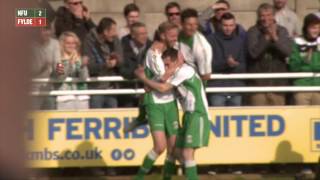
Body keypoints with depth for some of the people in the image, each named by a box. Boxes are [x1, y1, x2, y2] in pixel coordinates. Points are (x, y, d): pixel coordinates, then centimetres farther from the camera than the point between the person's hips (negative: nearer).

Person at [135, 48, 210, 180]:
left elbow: (163, 88, -15)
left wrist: (144, 78, -5)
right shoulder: (179, 73, 15)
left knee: (188, 153, -17)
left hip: (198, 116, -10)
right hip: (190, 115, 10)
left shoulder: (184, 71, -14)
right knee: (179, 151, 10)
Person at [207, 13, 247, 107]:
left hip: (236, 87, 3)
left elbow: (244, 65, 8)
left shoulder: (240, 41, 12)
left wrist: (235, 65, -14)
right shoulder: (211, 40, 2)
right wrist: (225, 63, -20)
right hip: (217, 87, -3)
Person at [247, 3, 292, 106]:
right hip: (258, 83, -3)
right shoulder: (253, 32, -1)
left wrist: (275, 38, -17)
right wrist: (266, 37, -20)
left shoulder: (282, 31, 7)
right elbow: (253, 52, -13)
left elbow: (287, 51, -5)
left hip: (278, 82, 3)